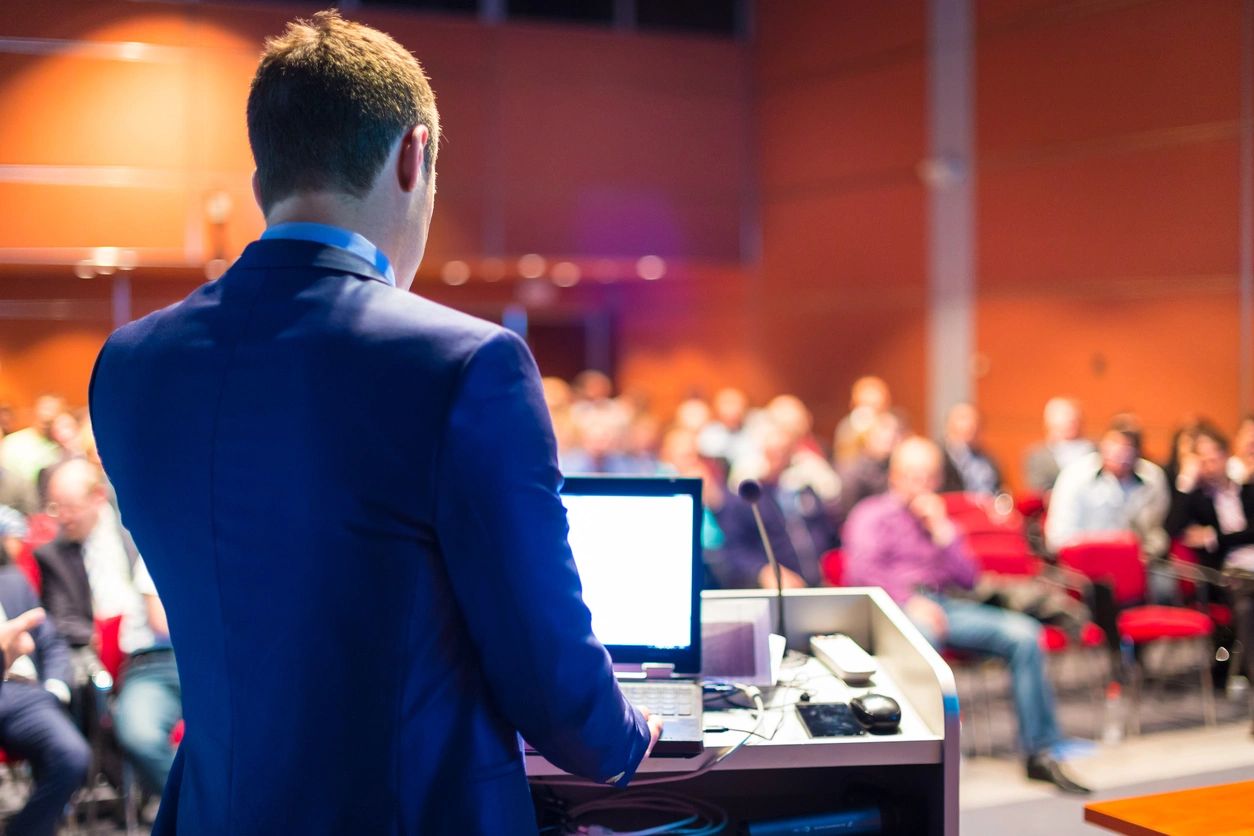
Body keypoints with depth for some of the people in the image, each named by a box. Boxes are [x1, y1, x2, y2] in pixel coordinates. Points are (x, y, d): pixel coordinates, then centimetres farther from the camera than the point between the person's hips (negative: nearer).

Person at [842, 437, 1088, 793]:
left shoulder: (938, 520, 28)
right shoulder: (871, 515, 11)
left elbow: (967, 578, 17)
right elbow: (861, 572, -6)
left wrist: (940, 528, 7)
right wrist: (910, 601, -19)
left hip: (943, 604, 5)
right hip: (894, 608, -5)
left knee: (1024, 634, -18)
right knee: (921, 635, -43)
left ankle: (1039, 753, -15)